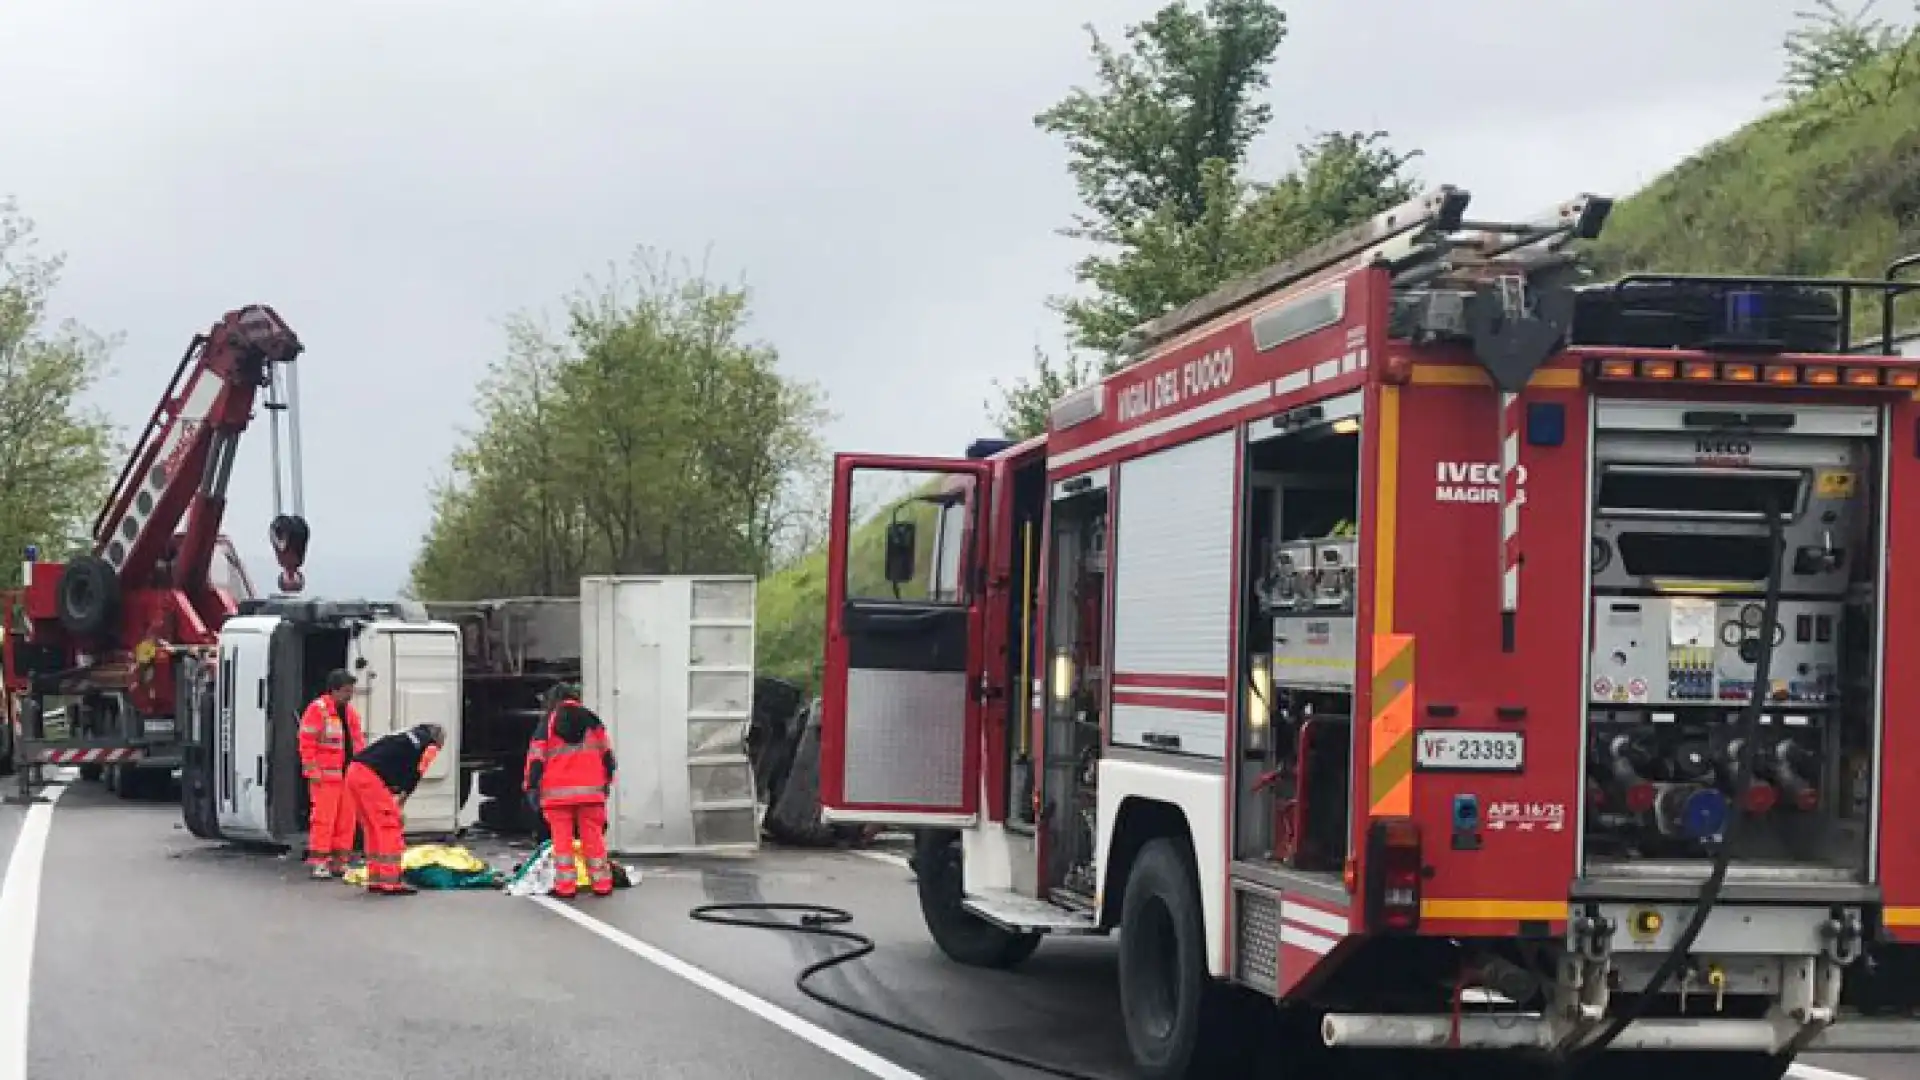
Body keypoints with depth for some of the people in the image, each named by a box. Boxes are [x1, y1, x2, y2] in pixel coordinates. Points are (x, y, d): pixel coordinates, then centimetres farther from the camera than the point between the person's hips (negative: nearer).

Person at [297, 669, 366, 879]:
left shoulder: (351, 711, 17)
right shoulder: (318, 709, -7)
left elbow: (358, 742, 22)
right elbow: (307, 742, -11)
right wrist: (313, 771, -14)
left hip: (349, 773, 8)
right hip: (326, 775, -7)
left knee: (346, 819, 8)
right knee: (323, 817, -9)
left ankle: (339, 860, 15)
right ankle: (317, 861, -5)